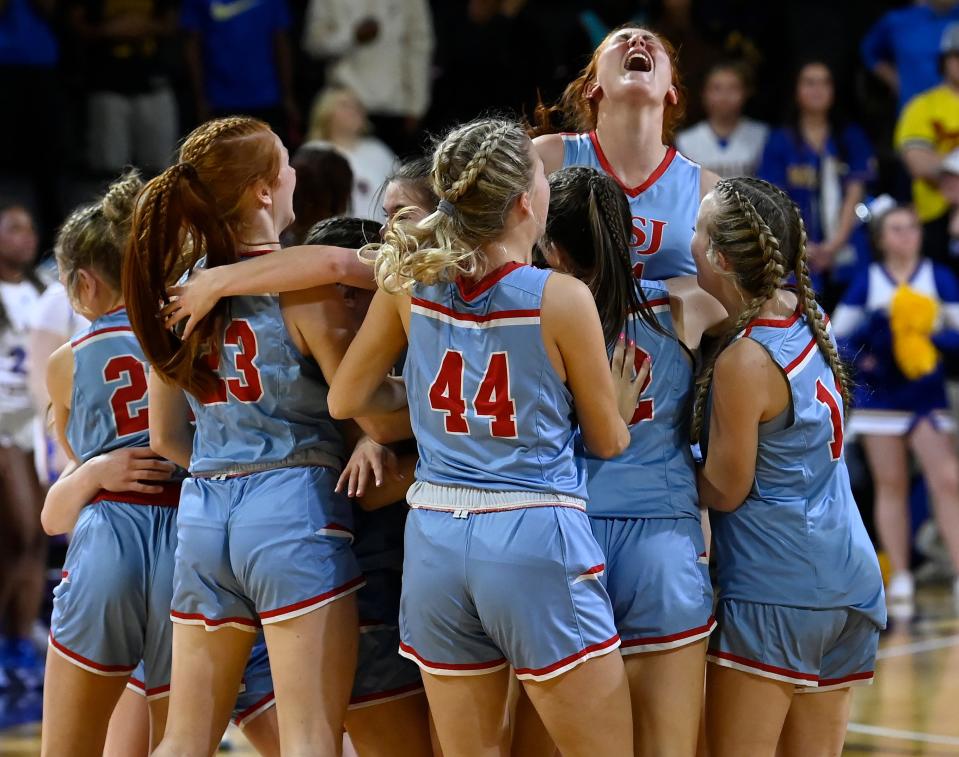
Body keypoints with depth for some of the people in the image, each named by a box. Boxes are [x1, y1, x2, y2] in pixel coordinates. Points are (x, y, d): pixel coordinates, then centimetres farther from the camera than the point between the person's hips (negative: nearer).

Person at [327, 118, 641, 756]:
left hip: (436, 541, 5)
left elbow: (347, 399, 11)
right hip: (536, 542, -5)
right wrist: (623, 403, 23)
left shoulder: (410, 284, 1)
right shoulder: (562, 298, -9)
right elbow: (609, 440, 3)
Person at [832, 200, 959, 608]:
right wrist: (858, 356, -14)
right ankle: (900, 578, 11)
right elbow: (837, 334, 5)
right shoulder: (867, 282, 3)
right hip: (880, 395, 1)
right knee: (890, 485, 5)